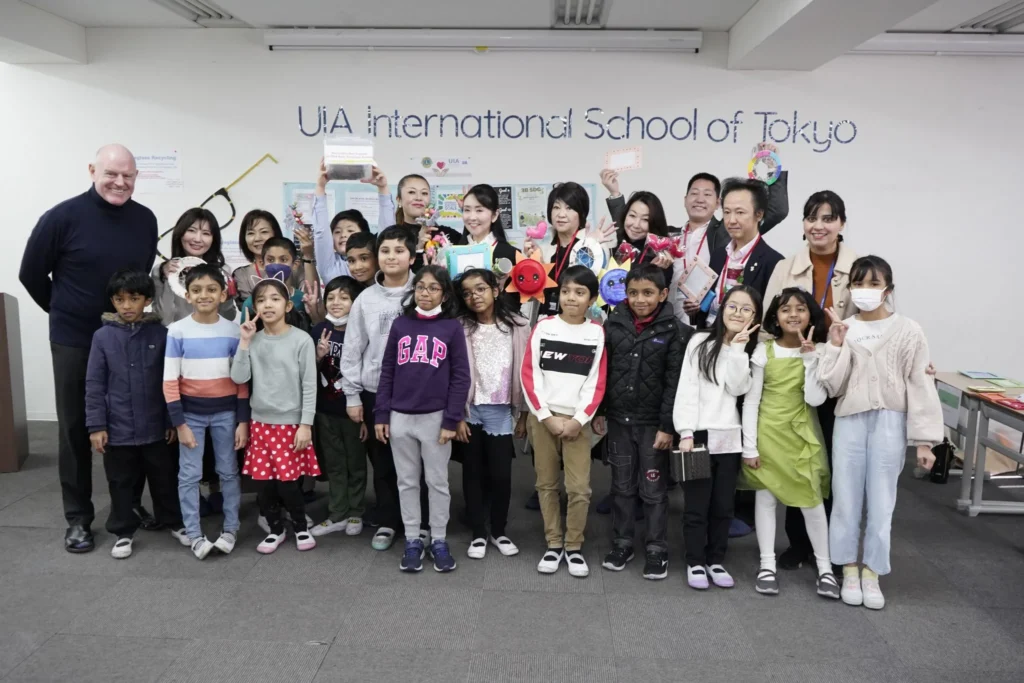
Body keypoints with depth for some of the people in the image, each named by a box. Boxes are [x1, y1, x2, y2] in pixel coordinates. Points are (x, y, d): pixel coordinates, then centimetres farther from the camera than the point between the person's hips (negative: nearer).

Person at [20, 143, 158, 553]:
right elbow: (31, 274, -2)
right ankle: (78, 519, 18)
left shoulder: (146, 220, 0)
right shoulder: (63, 217, -12)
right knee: (75, 428, 6)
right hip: (74, 341, -3)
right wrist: (63, 311, 6)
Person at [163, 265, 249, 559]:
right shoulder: (177, 331, -6)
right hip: (191, 412, -1)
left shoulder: (233, 331, -3)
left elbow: (242, 380, 0)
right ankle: (194, 535, 15)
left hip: (225, 412, 1)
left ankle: (230, 528, 22)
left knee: (229, 471, 9)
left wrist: (243, 420, -3)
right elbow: (170, 381, -6)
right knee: (189, 475, 4)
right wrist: (179, 422, -9)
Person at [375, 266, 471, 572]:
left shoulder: (452, 327, -2)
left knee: (438, 482, 8)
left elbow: (461, 377, -4)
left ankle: (439, 541, 22)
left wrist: (451, 420, -9)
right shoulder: (400, 325, 6)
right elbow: (387, 372, 7)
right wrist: (381, 415, 2)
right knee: (407, 482, 11)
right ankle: (412, 540, 23)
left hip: (435, 418, -2)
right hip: (400, 418, 3)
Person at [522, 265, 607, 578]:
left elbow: (597, 382, 0)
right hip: (543, 417, 1)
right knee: (546, 484, 7)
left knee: (579, 488, -3)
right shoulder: (543, 327, 1)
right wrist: (546, 416, -8)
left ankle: (574, 546, 14)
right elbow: (529, 375, -1)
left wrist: (578, 419, -9)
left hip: (577, 420, 0)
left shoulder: (597, 332, 2)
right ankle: (553, 544, 20)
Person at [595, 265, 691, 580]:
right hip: (618, 419, 3)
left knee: (654, 489, 6)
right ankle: (622, 543, 27)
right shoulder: (613, 324, 0)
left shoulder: (675, 331, -7)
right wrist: (597, 412, 3)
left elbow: (675, 382, -9)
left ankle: (657, 549, 20)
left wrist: (668, 426, -12)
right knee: (622, 486, 13)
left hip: (653, 422, -3)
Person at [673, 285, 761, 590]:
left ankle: (716, 561, 24)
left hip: (729, 438, 3)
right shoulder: (700, 342, 1)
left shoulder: (753, 350, 8)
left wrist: (738, 349, -13)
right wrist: (686, 432, -12)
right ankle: (695, 562, 15)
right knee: (696, 505, 2)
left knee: (723, 505, 11)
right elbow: (686, 389, -5)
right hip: (699, 435, -2)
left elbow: (738, 388, -8)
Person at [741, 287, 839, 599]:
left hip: (802, 435, 1)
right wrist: (749, 446, -8)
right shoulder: (764, 351, -5)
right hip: (768, 433, 0)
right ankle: (767, 565, 18)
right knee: (765, 498, 6)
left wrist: (810, 359, -16)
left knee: (812, 501, 3)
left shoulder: (818, 351, -2)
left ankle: (825, 568, 17)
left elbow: (816, 399, -12)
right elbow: (751, 401, -5)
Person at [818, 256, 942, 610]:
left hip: (890, 423, -1)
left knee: (881, 500, 6)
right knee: (846, 497, 7)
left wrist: (924, 439, -5)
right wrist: (835, 346, -12)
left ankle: (872, 573, 21)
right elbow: (832, 386, -2)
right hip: (849, 421, 2)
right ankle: (849, 570, 23)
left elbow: (921, 387, -2)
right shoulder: (841, 330, 2)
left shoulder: (908, 331, -2)